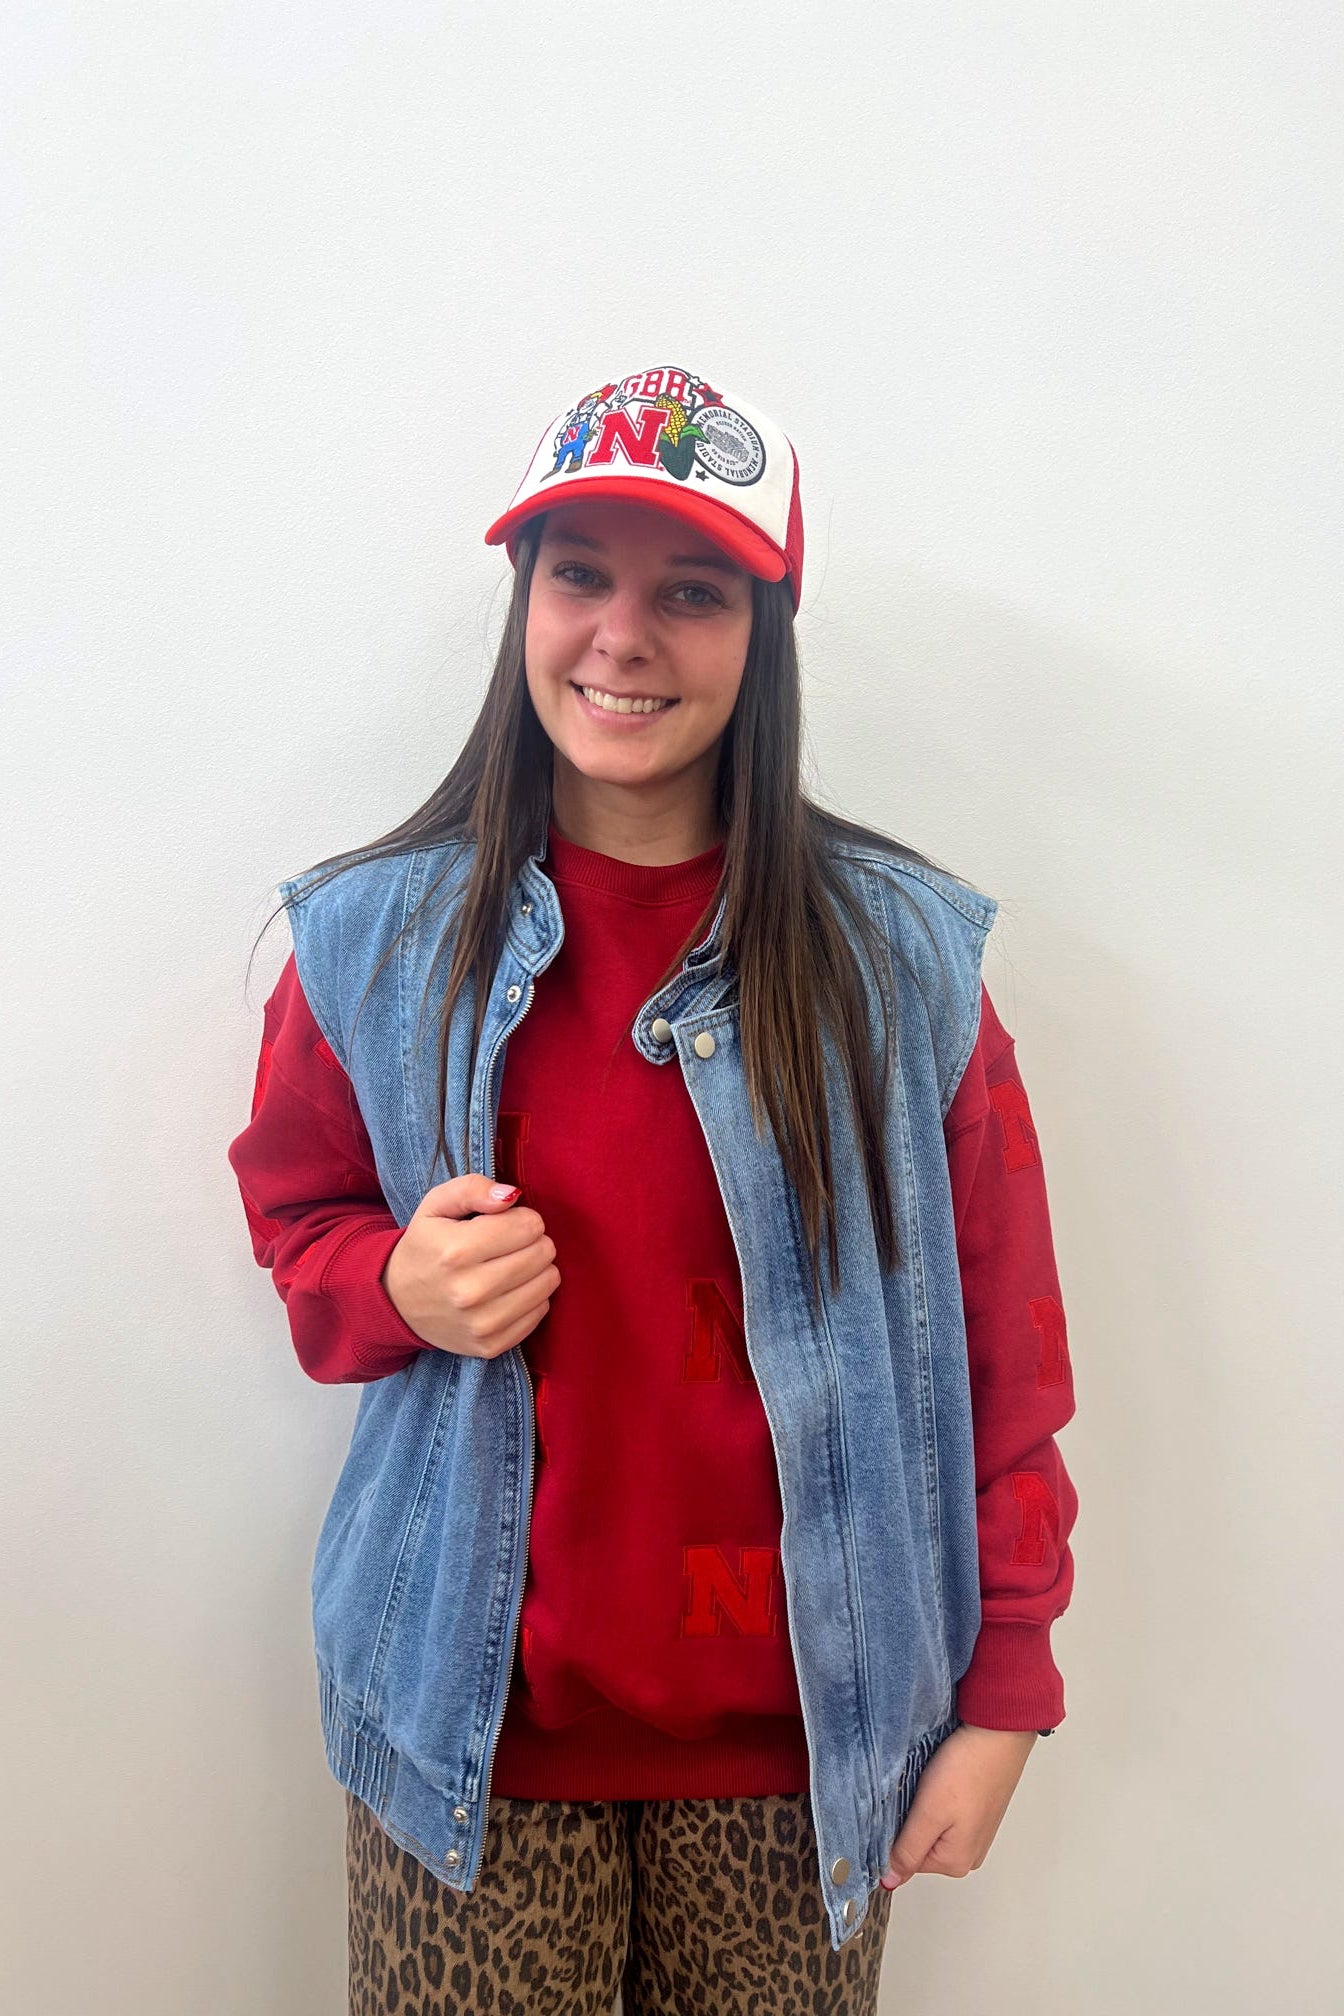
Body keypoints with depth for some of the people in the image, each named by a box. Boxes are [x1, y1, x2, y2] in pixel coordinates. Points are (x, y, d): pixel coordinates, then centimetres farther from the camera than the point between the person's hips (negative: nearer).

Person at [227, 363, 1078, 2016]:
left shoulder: (900, 952, -8)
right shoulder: (371, 939, -4)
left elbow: (1002, 1335, -3)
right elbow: (297, 1213, 9)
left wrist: (1003, 1692, -3)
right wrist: (401, 1288, -14)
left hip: (801, 1732, 0)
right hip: (475, 1718, 1)